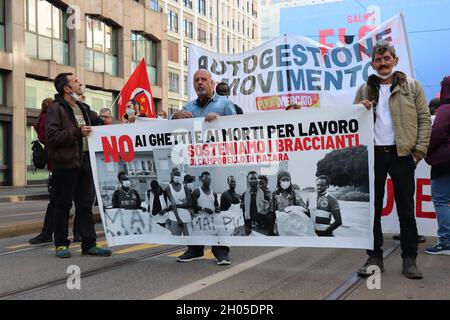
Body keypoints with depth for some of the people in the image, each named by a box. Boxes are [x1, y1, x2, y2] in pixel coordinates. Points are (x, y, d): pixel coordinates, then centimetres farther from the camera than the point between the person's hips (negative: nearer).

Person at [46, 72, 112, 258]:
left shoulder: (84, 109, 19)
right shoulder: (56, 109, -5)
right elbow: (52, 136, -17)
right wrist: (77, 133, -18)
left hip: (85, 163, 7)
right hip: (65, 164, -7)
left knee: (85, 205, 7)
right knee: (63, 206, 2)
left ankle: (89, 244, 11)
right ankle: (61, 244, 11)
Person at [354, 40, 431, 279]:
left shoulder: (411, 86, 5)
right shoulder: (364, 90, 12)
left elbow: (424, 118, 2)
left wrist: (420, 149, -7)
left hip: (401, 154, -2)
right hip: (373, 154, 2)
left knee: (406, 209, 3)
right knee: (373, 208, 5)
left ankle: (409, 259, 11)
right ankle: (375, 257, 14)